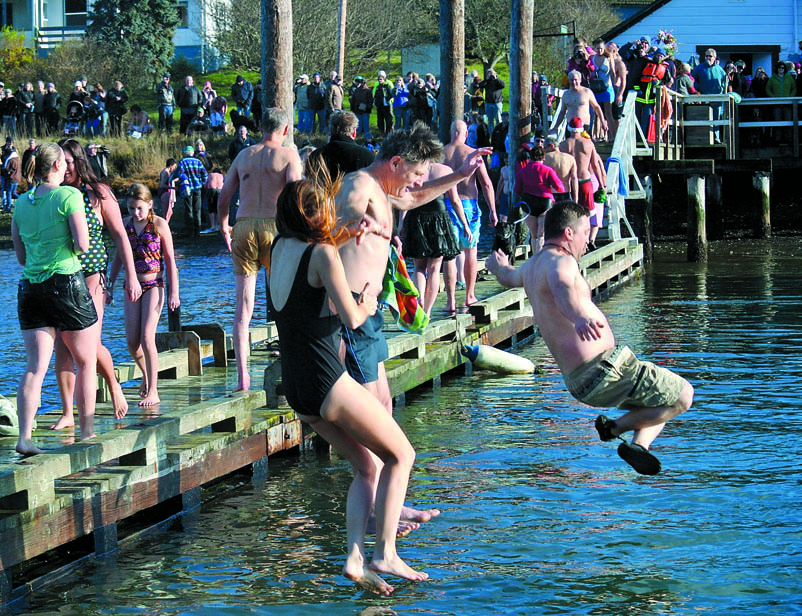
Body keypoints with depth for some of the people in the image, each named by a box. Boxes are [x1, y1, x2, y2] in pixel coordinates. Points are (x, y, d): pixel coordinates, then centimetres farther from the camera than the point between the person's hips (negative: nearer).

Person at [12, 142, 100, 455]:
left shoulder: (22, 203, 10)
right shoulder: (68, 196, -8)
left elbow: (21, 255, 15)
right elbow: (82, 245, -13)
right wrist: (76, 243, 8)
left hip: (29, 287, 5)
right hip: (66, 283, -5)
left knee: (36, 366, -1)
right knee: (86, 362, 12)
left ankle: (25, 437, -15)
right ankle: (87, 434, 18)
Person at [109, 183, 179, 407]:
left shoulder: (159, 225, -6)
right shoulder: (125, 225, 6)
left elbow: (170, 260, -3)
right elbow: (118, 257, 16)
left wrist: (173, 292, -6)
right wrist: (109, 287, 14)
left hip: (153, 285, -4)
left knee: (147, 338, -12)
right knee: (132, 341, 1)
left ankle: (153, 392, -5)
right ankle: (146, 374, 30)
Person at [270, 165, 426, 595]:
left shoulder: (282, 247, 11)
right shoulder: (323, 254, -12)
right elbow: (351, 317, -17)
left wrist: (352, 233, 28)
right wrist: (368, 302, 4)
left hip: (295, 386, 8)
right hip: (327, 382, -8)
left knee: (367, 468, 14)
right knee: (400, 455, 5)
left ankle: (354, 557, 0)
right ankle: (384, 554, -4)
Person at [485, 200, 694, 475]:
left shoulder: (532, 266, 16)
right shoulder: (560, 261, -15)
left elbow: (509, 277, 41)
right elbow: (562, 289, -40)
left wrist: (498, 265, 66)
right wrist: (579, 318, -62)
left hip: (579, 379, 10)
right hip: (603, 369, -10)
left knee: (666, 395, 26)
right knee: (682, 396, -4)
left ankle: (639, 444, 4)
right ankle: (617, 427, -4)